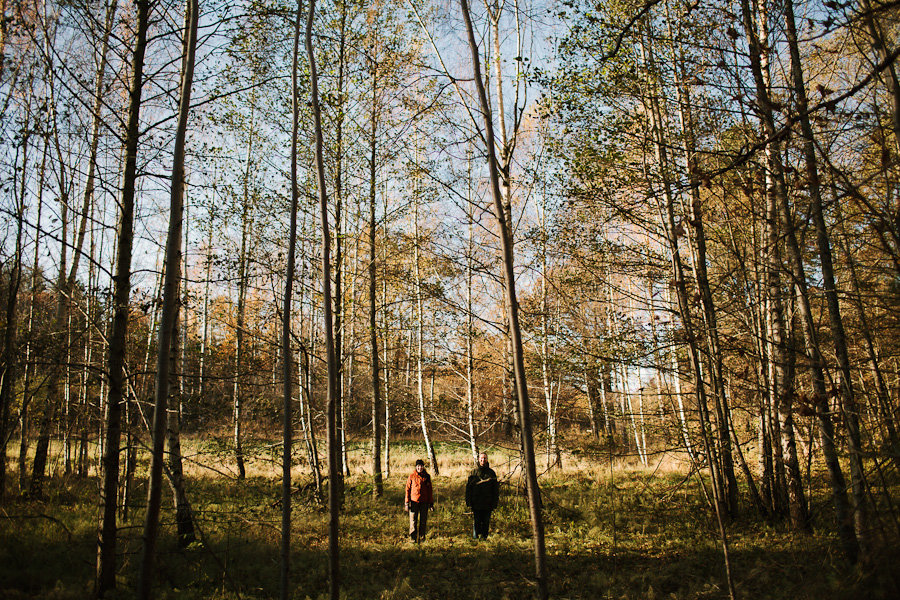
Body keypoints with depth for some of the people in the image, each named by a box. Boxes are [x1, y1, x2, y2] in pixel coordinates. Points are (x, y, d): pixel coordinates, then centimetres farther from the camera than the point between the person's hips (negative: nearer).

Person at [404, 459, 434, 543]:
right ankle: (413, 539, 9)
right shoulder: (411, 476, -1)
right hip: (414, 501, -2)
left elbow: (430, 491, 9)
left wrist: (431, 503, 7)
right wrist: (406, 503, -3)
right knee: (413, 521, 0)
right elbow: (408, 489, 1)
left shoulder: (427, 477, 4)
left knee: (423, 521, 7)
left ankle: (422, 538, 20)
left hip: (424, 502, 2)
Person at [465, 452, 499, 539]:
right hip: (476, 503, -1)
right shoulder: (474, 472, 4)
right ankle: (475, 537, 13)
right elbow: (468, 487, 5)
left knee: (486, 521, 6)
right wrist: (468, 501, -2)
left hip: (487, 503, 1)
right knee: (477, 521, 2)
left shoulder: (491, 472, 7)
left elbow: (496, 489, 9)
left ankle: (484, 536, 17)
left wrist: (494, 502, 2)